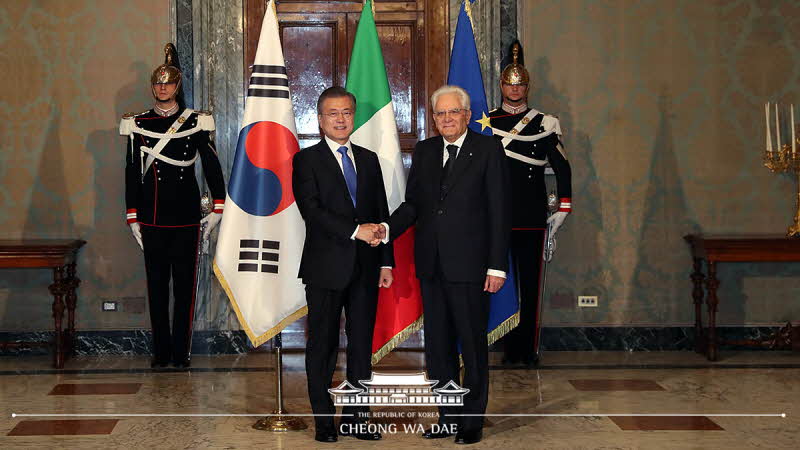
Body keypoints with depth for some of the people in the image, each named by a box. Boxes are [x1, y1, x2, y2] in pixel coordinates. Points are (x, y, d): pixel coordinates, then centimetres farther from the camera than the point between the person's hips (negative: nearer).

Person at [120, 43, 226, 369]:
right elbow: (132, 173, 7)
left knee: (185, 285, 1)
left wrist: (218, 210, 0)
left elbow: (212, 166, 5)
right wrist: (133, 218, 4)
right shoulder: (138, 124, 5)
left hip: (186, 217, -1)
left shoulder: (195, 122, 2)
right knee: (156, 285, 6)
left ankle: (181, 351, 7)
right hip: (152, 219, 1)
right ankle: (161, 351, 14)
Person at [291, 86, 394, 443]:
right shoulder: (307, 160, 0)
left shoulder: (369, 159, 14)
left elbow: (382, 213, 14)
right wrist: (355, 230, -20)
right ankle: (324, 421, 10)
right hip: (327, 267, -4)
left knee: (362, 344, 6)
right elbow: (312, 210, -13)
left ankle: (356, 418, 14)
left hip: (365, 267, 4)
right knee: (323, 344, 2)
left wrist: (386, 262, 8)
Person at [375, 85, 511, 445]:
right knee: (438, 345, 11)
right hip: (431, 265, 5)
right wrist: (388, 228, -8)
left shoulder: (488, 150, -4)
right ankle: (448, 417, 22)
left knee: (472, 345, 3)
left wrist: (497, 266, -10)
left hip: (469, 266, -5)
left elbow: (499, 211, -6)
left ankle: (472, 421, 13)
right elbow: (413, 203, 12)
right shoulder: (424, 151, 11)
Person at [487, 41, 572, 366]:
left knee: (531, 284, 1)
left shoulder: (544, 124, 6)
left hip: (533, 217, 0)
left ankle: (529, 349, 6)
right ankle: (510, 348, 8)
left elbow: (562, 166, 7)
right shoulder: (485, 123, 6)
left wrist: (564, 208, 0)